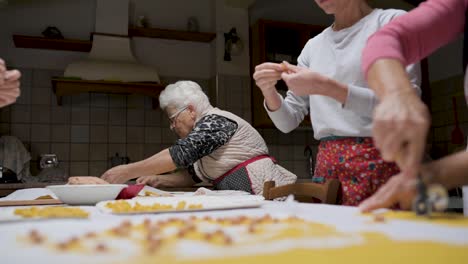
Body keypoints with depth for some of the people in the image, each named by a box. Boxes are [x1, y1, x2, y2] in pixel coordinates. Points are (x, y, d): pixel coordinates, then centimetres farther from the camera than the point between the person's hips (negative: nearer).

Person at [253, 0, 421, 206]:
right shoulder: (313, 46, 13)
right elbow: (288, 122, 13)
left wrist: (326, 87, -19)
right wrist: (269, 90, -7)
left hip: (378, 161, -4)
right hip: (326, 164, 4)